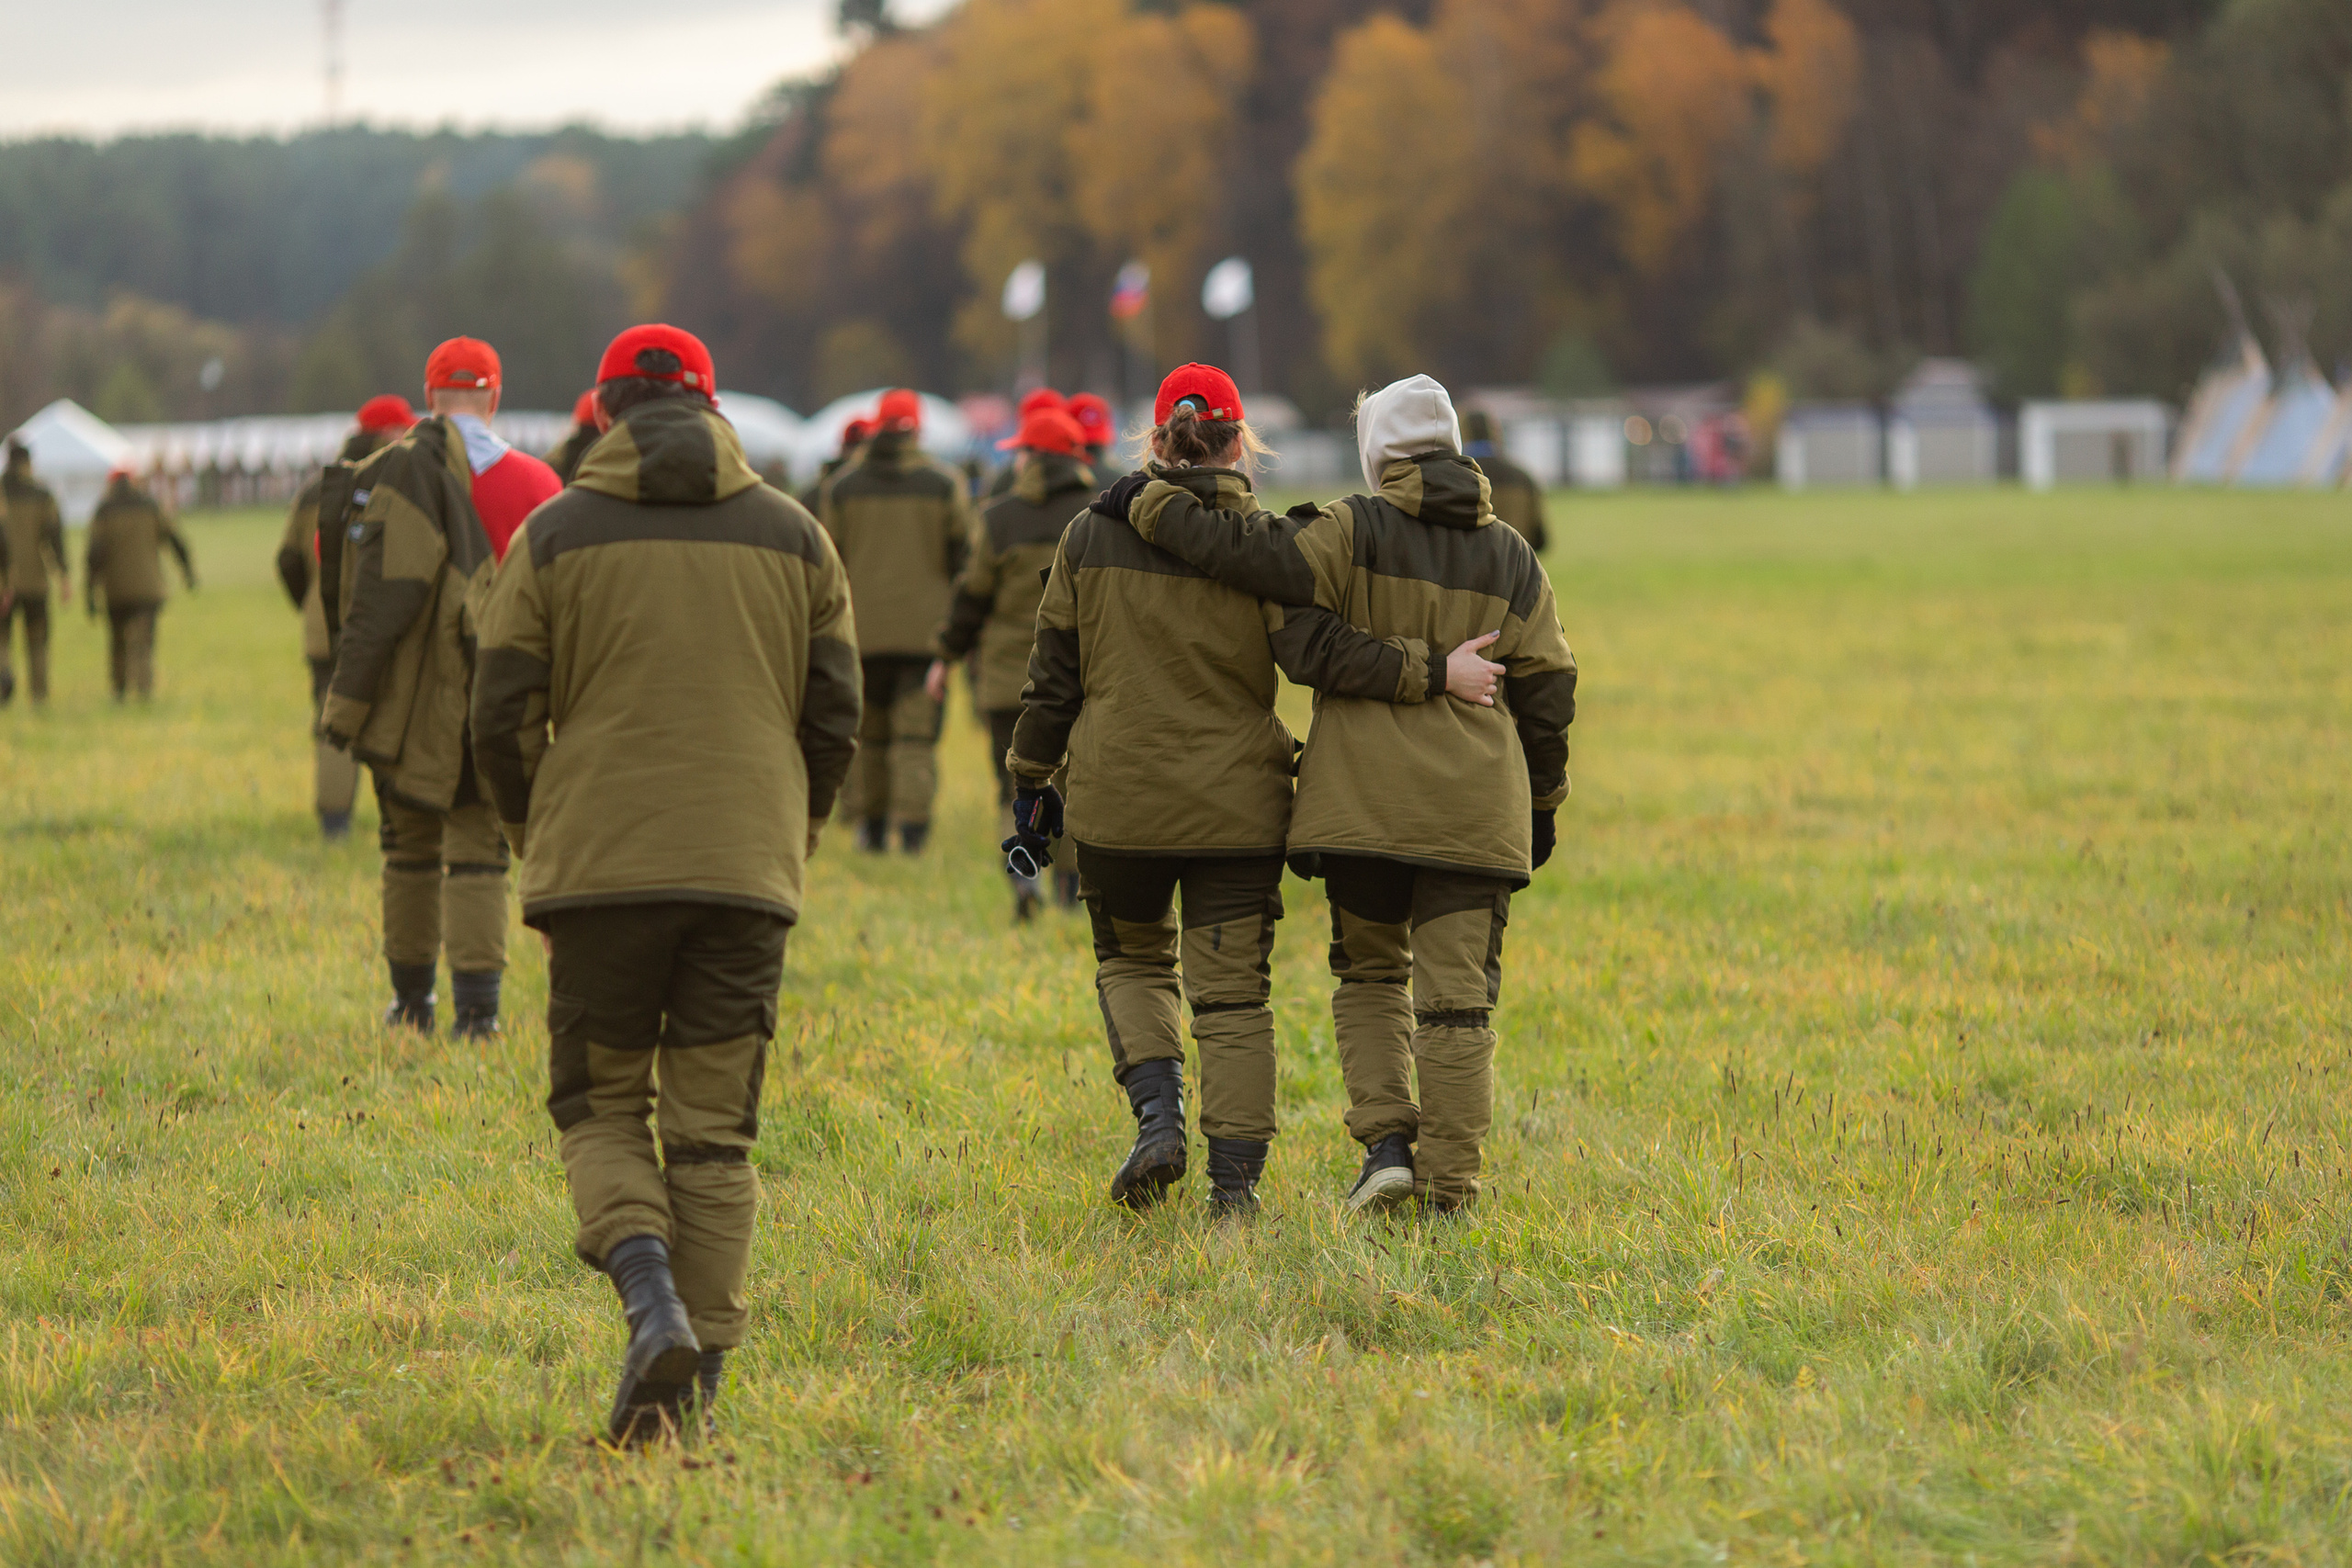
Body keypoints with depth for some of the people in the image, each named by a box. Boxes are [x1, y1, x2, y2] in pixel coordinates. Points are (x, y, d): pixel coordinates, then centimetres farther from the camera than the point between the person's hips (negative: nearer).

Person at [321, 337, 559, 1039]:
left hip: (417, 704, -3)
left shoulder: (410, 468, -9)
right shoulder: (536, 482, 6)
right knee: (478, 850, 5)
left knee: (410, 848, 12)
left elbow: (383, 593, -15)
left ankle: (411, 999, 20)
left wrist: (346, 697, -11)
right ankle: (477, 1002, -6)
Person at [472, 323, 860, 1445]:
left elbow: (502, 722, 1)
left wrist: (539, 846, 17)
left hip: (599, 871, -2)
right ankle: (698, 1380, 2)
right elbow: (833, 722, 7)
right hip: (747, 876, 2)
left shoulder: (555, 536, 2)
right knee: (713, 1131, 6)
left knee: (600, 1107, 11)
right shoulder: (795, 538, 8)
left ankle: (652, 1295, -15)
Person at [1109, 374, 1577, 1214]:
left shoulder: (1352, 535, -4)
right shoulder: (1511, 560, 8)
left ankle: (1386, 1139, 0)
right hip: (1474, 811, 1)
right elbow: (1546, 692, 9)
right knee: (1456, 993, 3)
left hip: (1365, 799, -1)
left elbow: (1248, 552, -15)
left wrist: (1150, 506, -4)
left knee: (1371, 972, 16)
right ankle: (1449, 1185, 0)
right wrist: (1543, 801, 18)